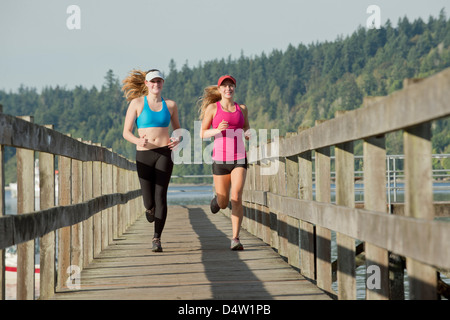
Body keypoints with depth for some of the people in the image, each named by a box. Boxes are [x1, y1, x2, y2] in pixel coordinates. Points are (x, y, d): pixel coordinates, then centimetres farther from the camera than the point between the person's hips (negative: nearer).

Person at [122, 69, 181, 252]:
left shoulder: (170, 105, 8)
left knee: (161, 196, -13)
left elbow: (177, 128, 21)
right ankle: (150, 208, 44)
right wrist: (138, 141, -21)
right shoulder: (137, 103, 2)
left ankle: (157, 239, -10)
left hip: (164, 153, 0)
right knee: (149, 201, 4)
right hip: (144, 154, 0)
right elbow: (126, 132, 0)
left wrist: (177, 140, -3)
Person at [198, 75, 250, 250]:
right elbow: (202, 133, 2)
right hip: (220, 160, 0)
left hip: (239, 159, 1)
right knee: (223, 205, 8)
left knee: (237, 198, -20)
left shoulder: (242, 108, 8)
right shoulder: (212, 108, 1)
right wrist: (218, 130, -18)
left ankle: (235, 239, -16)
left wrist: (248, 134, -2)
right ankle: (217, 199, 47)